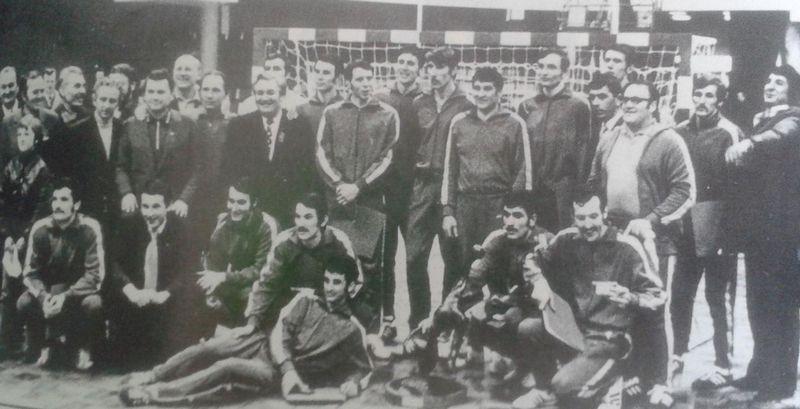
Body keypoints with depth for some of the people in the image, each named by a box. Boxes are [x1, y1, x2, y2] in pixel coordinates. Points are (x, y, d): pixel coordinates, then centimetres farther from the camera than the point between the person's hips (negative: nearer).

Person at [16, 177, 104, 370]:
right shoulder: (40, 229, -12)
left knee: (94, 303, -34)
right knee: (24, 303, -26)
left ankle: (84, 348, -3)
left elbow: (95, 274, -19)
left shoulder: (89, 229, -19)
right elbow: (30, 272, -8)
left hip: (81, 289, -2)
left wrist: (66, 296, -31)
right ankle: (45, 345, 4)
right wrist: (43, 296, -28)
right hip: (48, 288, 2)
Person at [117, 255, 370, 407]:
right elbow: (280, 333, -1)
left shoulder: (351, 330, 3)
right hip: (263, 345, 4)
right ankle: (150, 377, -7)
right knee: (207, 349, -19)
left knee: (226, 367, -28)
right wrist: (289, 368, -18)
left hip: (276, 374, -4)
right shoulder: (305, 301, 9)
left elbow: (363, 369, 7)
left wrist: (353, 383, -18)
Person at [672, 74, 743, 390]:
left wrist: (728, 232, -14)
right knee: (679, 296, 11)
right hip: (687, 231, 5)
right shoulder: (681, 132, 8)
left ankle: (723, 367, 12)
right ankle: (677, 355, 27)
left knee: (717, 299, 2)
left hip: (716, 233, -5)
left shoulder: (729, 134, -7)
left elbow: (737, 186, -9)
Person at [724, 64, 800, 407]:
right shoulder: (760, 122, 17)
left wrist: (748, 143, -44)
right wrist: (738, 154, -4)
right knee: (759, 302, 11)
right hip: (757, 223, 7)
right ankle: (761, 372, 21)